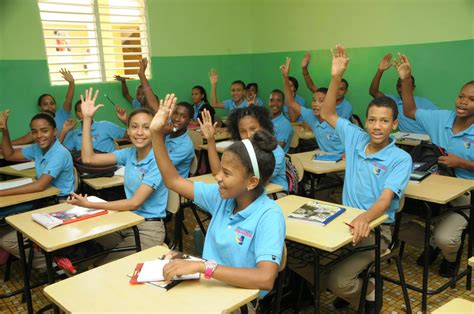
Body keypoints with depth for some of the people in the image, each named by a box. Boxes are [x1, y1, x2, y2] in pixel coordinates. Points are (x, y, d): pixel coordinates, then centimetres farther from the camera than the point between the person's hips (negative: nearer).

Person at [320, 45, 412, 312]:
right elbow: (327, 115, 10)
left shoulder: (401, 159, -11)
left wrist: (365, 218, -46)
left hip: (376, 227, -5)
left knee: (337, 280, -23)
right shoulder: (356, 138, 3)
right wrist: (336, 78, -3)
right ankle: (349, 288, 15)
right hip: (346, 220, 5)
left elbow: (385, 198, -23)